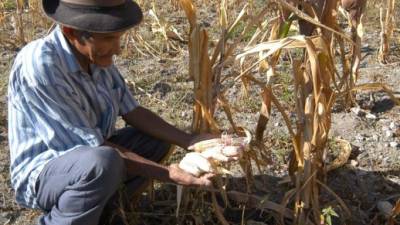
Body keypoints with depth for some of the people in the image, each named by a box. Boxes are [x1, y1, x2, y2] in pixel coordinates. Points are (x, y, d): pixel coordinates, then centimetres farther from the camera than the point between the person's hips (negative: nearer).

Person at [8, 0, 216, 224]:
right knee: (103, 162, -36)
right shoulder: (39, 64, -30)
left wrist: (189, 141, -11)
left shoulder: (95, 53, -7)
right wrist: (168, 174, -28)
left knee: (159, 140, 4)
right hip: (42, 173, -8)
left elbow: (132, 111, 0)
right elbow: (87, 146, -29)